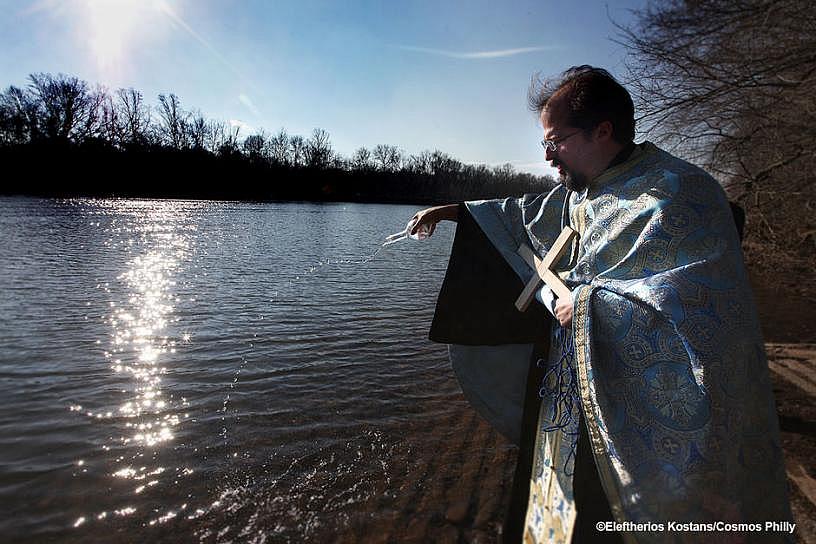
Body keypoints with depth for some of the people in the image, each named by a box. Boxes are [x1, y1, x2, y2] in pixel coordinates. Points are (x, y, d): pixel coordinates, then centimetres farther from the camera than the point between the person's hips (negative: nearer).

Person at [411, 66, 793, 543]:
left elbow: (699, 306, -27)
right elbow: (530, 216, 20)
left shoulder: (681, 196, -20)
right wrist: (453, 212, 19)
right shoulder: (584, 191, 5)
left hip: (645, 420, -7)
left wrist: (587, 305, -21)